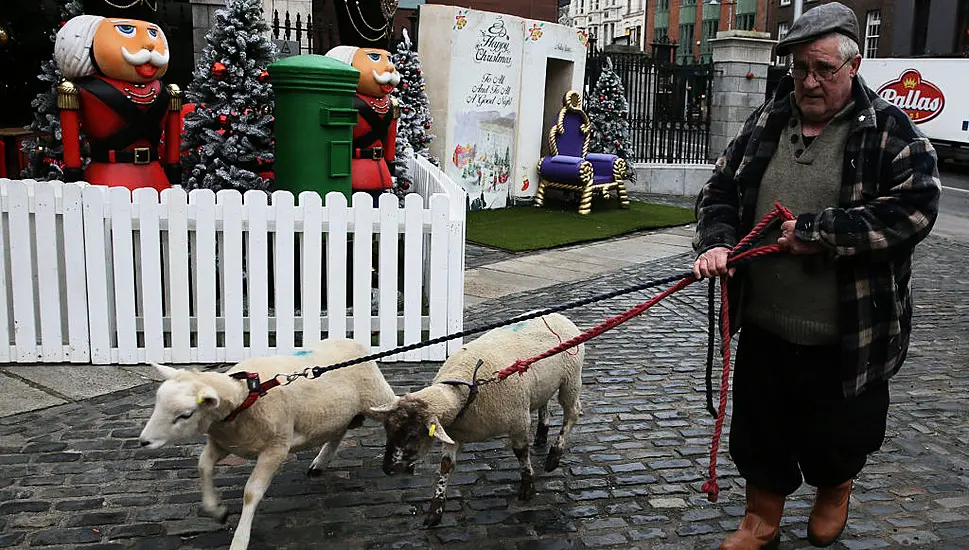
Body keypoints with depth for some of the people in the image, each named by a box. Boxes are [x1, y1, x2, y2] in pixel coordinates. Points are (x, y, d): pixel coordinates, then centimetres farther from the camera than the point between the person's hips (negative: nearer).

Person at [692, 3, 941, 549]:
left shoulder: (889, 129, -7)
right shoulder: (765, 124, 5)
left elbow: (914, 207, -17)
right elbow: (721, 191, 8)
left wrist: (818, 230, -21)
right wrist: (716, 242, -11)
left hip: (848, 336, -3)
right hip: (764, 326, 4)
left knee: (837, 439, 17)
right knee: (759, 435, 16)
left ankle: (834, 490, 50)